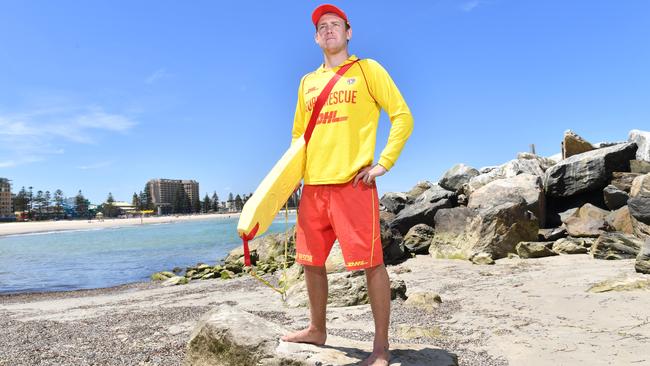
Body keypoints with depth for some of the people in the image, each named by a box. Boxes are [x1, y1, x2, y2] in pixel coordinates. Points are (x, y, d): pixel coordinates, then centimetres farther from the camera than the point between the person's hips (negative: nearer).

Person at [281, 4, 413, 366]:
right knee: (312, 261, 12)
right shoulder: (307, 81, 19)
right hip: (313, 186, 6)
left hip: (353, 184, -5)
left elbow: (403, 116, 0)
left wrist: (384, 163, -9)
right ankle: (317, 329, 30)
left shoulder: (367, 69, 5)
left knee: (371, 263, -4)